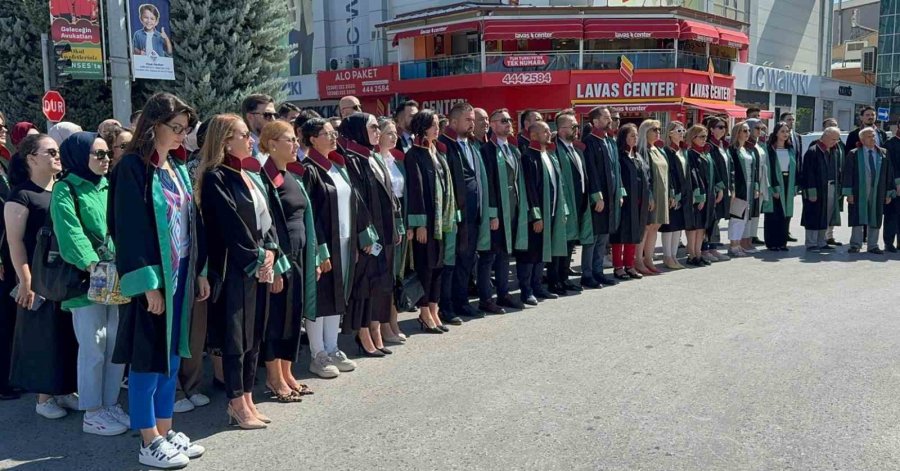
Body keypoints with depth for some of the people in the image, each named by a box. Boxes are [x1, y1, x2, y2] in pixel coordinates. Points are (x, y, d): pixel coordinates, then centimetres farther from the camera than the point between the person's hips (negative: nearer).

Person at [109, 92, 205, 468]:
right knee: (149, 358, 2)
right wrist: (148, 284, -20)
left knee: (171, 356, 14)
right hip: (152, 278, -7)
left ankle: (165, 431, 25)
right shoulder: (133, 168, -12)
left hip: (181, 274, 8)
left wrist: (200, 271, 12)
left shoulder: (177, 167, 11)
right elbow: (129, 229, -16)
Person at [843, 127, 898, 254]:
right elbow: (848, 174, -3)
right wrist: (849, 193, -9)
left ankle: (872, 245, 17)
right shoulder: (854, 154, -1)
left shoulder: (883, 154, 6)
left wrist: (889, 193, 3)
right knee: (858, 219, 2)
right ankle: (855, 244, 11)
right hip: (859, 193, -2)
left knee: (875, 220, 7)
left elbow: (889, 174, 7)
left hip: (877, 193, 3)